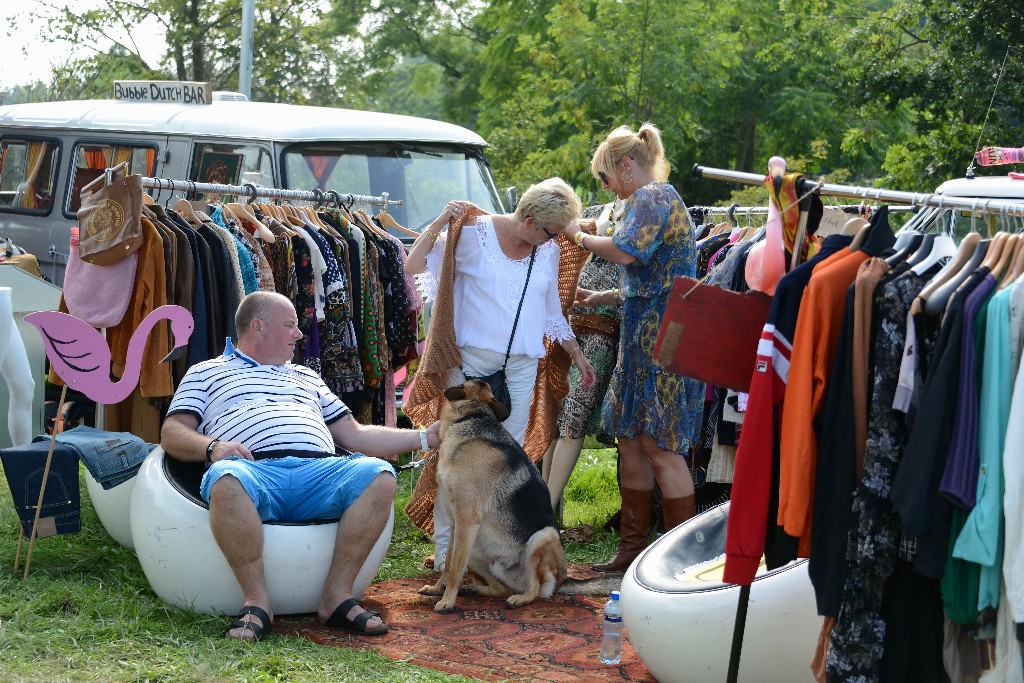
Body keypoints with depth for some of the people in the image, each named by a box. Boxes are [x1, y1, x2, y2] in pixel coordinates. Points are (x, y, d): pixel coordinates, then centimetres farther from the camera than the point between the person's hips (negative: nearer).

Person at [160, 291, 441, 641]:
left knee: (378, 474, -27)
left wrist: (425, 437, 24)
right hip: (256, 471, -4)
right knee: (227, 478, -40)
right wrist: (212, 446, -10)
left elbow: (355, 435, 33)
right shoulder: (206, 373, 26)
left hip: (320, 470, 4)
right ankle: (257, 601, -28)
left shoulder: (306, 377, 38)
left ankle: (337, 594, -20)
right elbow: (173, 432, 12)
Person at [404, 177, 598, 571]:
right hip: (470, 361, -4)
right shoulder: (473, 234, -7)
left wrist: (576, 354, 24)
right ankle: (445, 548, 4)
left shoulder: (548, 252, 8)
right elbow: (413, 264, -9)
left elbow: (552, 311, 21)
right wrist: (441, 222, -19)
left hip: (521, 368, 5)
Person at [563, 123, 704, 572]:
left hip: (661, 336, -11)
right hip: (644, 337, 11)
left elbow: (628, 251, -28)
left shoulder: (651, 197, -10)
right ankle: (632, 548, 18)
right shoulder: (656, 198, 22)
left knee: (658, 444, -9)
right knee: (630, 439, 11)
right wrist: (604, 298, 20)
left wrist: (581, 236, -12)